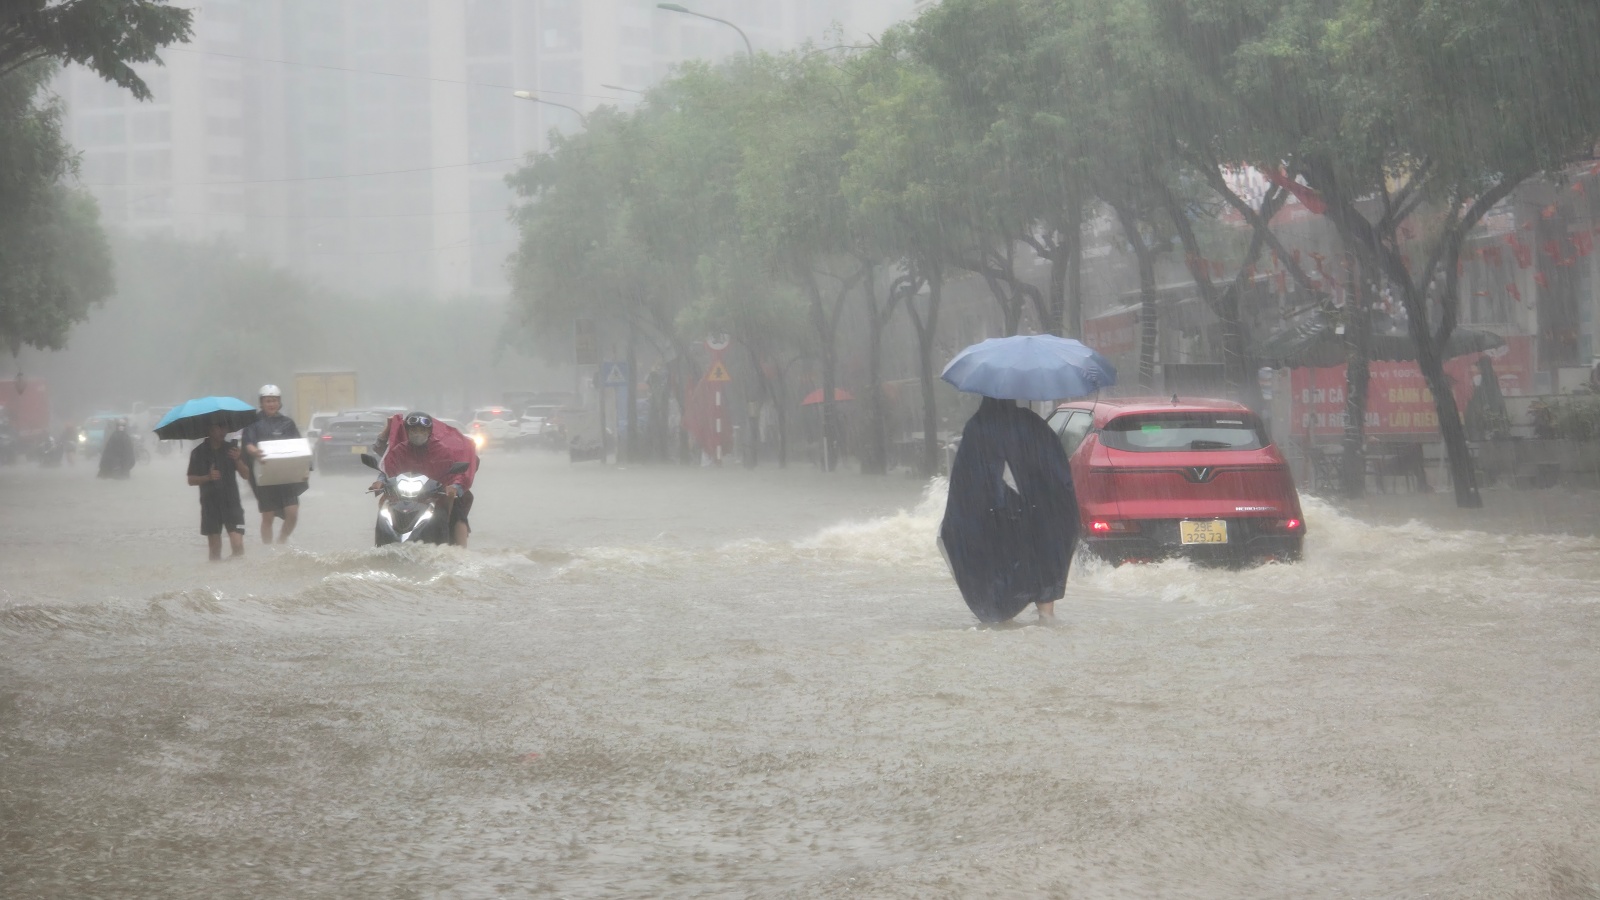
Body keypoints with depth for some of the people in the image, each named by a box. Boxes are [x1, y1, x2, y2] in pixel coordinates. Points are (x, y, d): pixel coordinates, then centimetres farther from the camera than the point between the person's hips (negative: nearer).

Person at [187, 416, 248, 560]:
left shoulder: (231, 448, 4)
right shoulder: (199, 452, 1)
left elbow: (246, 475, 3)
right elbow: (191, 480, 1)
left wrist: (237, 460, -15)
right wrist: (208, 477, -17)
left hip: (231, 501, 0)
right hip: (210, 504, 0)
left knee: (238, 544, -14)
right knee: (215, 548, 5)